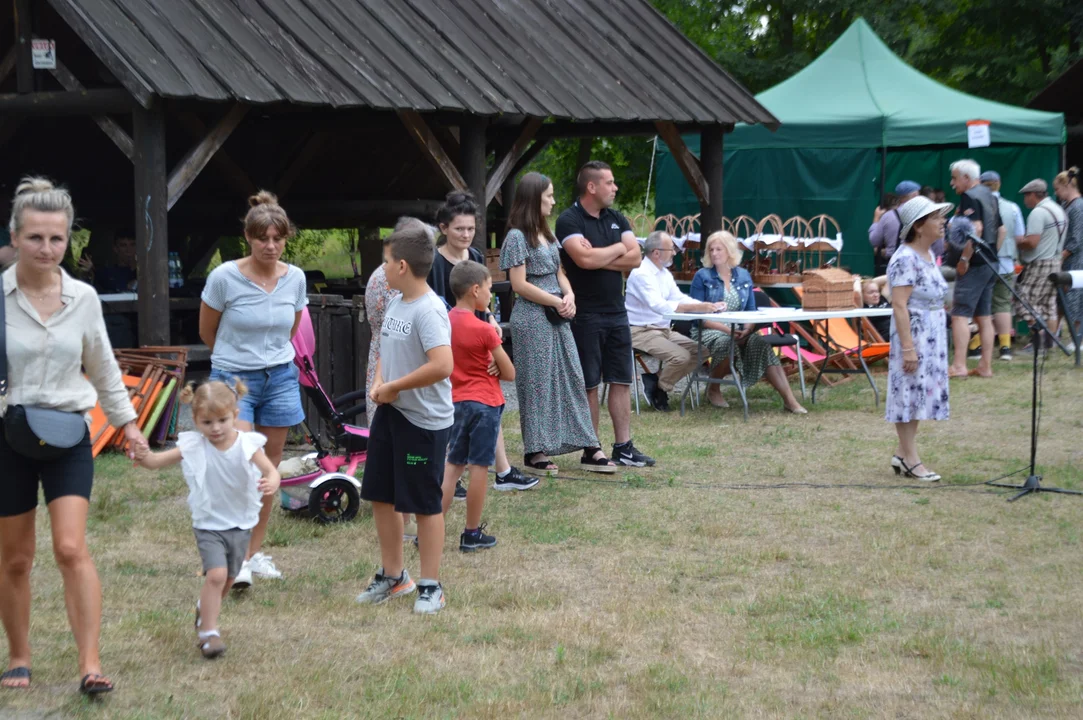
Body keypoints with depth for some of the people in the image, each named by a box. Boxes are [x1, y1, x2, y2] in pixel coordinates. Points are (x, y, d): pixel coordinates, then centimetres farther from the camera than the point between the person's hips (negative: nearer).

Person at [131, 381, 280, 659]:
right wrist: (145, 456, -35)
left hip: (241, 524, 2)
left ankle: (205, 608, 47)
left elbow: (271, 470, -19)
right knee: (216, 574, -20)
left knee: (228, 579, 17)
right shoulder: (193, 447, -11)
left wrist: (271, 482, -43)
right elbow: (158, 461, -12)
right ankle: (209, 632, -11)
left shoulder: (248, 445, -12)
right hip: (209, 524, -2)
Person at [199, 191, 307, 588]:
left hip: (280, 378, 4)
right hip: (233, 378, -4)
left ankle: (256, 552, 19)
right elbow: (207, 332, 2)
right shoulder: (225, 277, -13)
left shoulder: (295, 278, -2)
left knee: (269, 467, 8)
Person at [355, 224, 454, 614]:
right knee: (381, 495, 15)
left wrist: (393, 388, -22)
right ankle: (393, 575, 31)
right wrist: (378, 383, -1)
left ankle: (430, 586, 15)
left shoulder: (429, 310, -21)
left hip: (425, 420, -9)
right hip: (390, 413, 9)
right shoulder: (395, 304, 7)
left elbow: (442, 365, -31)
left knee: (425, 503, 2)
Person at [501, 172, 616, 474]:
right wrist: (557, 302, -13)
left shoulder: (547, 234, 14)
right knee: (537, 383, -1)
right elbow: (519, 284, -14)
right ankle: (535, 450, 8)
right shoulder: (517, 237, -10)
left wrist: (569, 296, -3)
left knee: (572, 379, 5)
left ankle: (589, 448, 7)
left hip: (557, 319, 8)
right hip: (532, 319, -8)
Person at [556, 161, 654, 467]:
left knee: (622, 381, 6)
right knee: (589, 385, 1)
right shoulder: (569, 221, -10)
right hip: (586, 315, -6)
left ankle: (624, 447, 11)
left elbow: (635, 258, 1)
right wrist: (617, 250, -7)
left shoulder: (617, 220, 11)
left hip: (616, 312, 6)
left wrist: (598, 257, -12)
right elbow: (584, 259, -24)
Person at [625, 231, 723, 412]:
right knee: (680, 356, -26)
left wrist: (709, 306, -9)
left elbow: (680, 298, 8)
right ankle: (658, 390, -2)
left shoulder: (664, 273, 12)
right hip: (642, 332, -9)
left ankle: (657, 379, 3)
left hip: (664, 330, 9)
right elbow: (658, 305, -29)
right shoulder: (641, 274, -18)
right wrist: (697, 308, -32)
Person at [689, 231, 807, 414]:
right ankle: (713, 389, -9)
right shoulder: (702, 277, 0)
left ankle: (789, 400, -35)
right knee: (727, 344, -38)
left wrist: (748, 328, -11)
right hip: (709, 331, -3)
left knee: (760, 344, -28)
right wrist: (726, 329, -18)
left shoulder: (743, 276, 12)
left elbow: (751, 310, 12)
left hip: (739, 331, 3)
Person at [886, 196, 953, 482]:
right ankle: (911, 458, 3)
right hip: (913, 336, -9)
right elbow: (899, 305, -22)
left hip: (932, 337, 9)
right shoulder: (906, 260, -18)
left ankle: (903, 454, 19)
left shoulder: (928, 255, 11)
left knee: (919, 395, 12)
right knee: (910, 393, -3)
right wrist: (908, 347, -25)